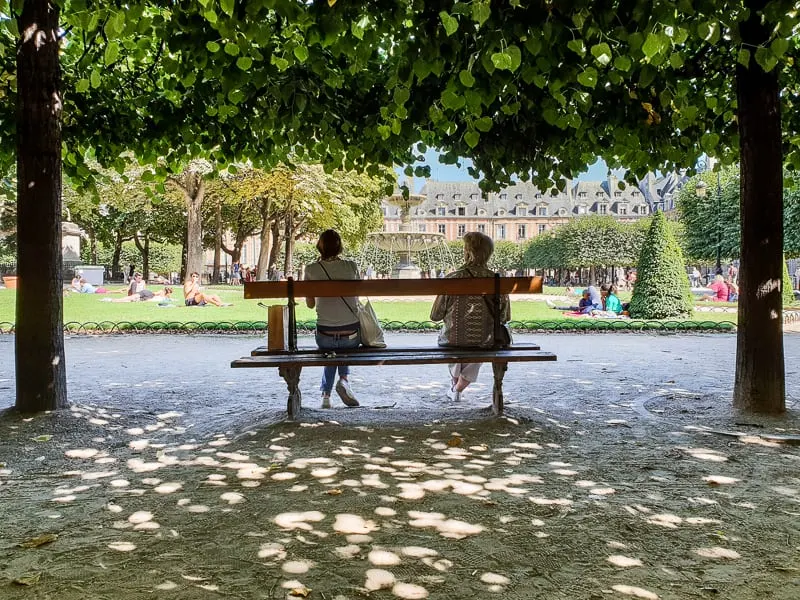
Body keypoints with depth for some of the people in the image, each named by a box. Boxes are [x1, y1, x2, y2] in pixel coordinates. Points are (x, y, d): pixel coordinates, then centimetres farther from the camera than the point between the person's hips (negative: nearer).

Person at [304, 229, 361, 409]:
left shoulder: (311, 270, -5)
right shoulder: (351, 266, -4)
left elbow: (310, 304, 7)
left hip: (325, 335, 0)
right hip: (352, 335, 0)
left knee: (330, 353, 34)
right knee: (345, 349, 35)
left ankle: (325, 395, 20)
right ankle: (344, 379, 9)